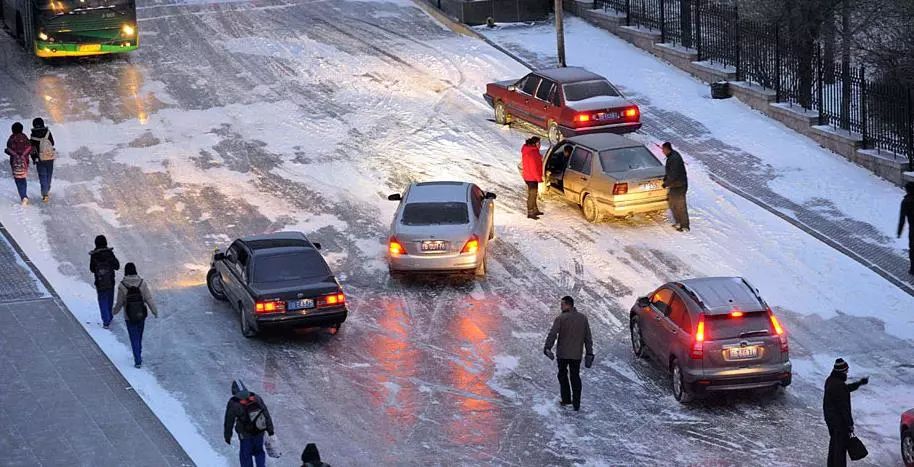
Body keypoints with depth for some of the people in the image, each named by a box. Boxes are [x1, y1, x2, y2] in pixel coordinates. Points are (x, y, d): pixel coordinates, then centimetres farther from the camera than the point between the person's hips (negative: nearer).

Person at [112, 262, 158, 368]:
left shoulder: (122, 286, -16)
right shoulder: (142, 283, -11)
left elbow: (119, 303, -8)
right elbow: (149, 299, -9)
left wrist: (114, 312, 12)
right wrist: (155, 311, 2)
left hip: (129, 317, -2)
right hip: (141, 315, 2)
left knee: (134, 339, 7)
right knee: (139, 336, 22)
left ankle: (138, 361, 2)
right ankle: (138, 356, 38)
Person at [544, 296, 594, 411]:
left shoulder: (561, 318, -11)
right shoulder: (583, 318, 5)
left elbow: (552, 334, -20)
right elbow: (588, 338, 8)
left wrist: (547, 348, -21)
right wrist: (589, 353, 12)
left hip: (563, 354, -4)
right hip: (577, 354, 4)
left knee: (563, 375, 13)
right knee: (575, 377, 9)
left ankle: (566, 399, 12)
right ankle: (576, 404, 7)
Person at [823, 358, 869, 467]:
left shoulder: (830, 381, 4)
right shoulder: (839, 386, -27)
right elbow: (844, 407, -24)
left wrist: (859, 383, 29)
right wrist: (850, 424, -18)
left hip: (829, 418, 10)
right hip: (839, 421, -10)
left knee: (834, 442, 23)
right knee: (841, 446, -1)